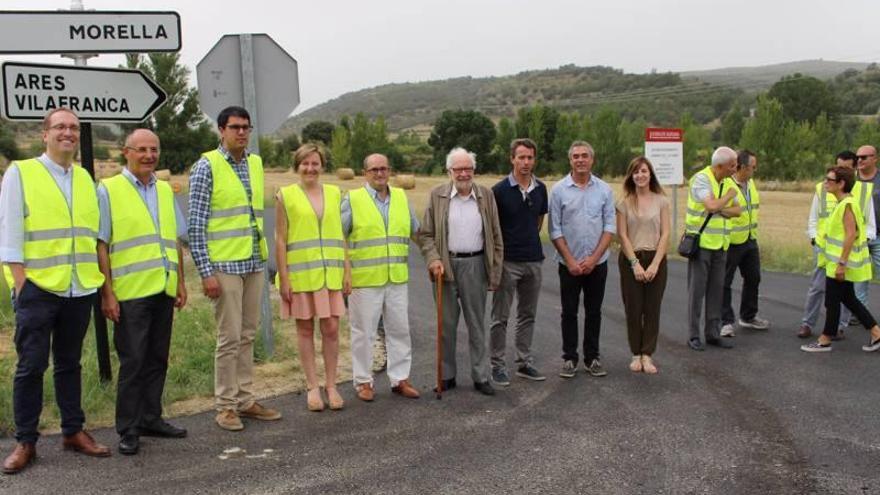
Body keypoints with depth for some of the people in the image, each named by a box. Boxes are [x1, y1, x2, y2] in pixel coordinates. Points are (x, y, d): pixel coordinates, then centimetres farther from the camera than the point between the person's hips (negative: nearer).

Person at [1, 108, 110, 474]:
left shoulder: (85, 178, 13)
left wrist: (101, 280, 10)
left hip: (80, 289, 4)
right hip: (37, 287, -4)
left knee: (70, 362, 13)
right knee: (31, 365, 1)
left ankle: (73, 431, 21)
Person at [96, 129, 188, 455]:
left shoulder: (165, 190, 14)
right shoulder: (108, 190, -2)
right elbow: (100, 245, -5)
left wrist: (181, 283, 14)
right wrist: (107, 293, -10)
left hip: (163, 291, 5)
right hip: (130, 293, -5)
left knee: (157, 359, 11)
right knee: (132, 362, -1)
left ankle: (151, 419, 24)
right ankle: (128, 430, 10)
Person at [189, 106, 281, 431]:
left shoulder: (255, 163, 12)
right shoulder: (207, 166, -7)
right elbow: (196, 223, -10)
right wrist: (205, 272, -14)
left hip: (254, 263, 6)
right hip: (224, 265, -6)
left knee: (248, 336, 12)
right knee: (230, 338, -2)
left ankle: (245, 400, 21)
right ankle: (225, 406, 10)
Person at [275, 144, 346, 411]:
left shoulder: (334, 193, 9)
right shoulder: (285, 196, 0)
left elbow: (341, 235, 12)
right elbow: (280, 240, -2)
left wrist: (347, 270, 7)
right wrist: (284, 278, -7)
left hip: (330, 273, 3)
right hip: (300, 273, -2)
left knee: (331, 329, 2)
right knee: (305, 329, 5)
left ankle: (331, 386, 15)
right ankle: (313, 387, 16)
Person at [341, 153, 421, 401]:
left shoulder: (402, 197, 10)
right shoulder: (352, 199, -3)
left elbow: (417, 231, 19)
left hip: (397, 279, 4)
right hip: (364, 279, -4)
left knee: (399, 330, 9)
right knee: (364, 332, 4)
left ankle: (400, 378, 20)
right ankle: (363, 381, 16)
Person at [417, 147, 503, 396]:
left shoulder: (486, 195, 4)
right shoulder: (437, 195, 1)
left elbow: (496, 237, 6)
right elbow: (425, 234, 2)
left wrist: (496, 272, 2)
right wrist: (433, 259, -13)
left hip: (475, 265, 1)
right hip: (445, 266, 0)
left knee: (477, 324, 7)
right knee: (446, 324, 8)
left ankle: (481, 377, 16)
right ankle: (446, 376, 20)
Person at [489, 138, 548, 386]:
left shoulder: (540, 188, 5)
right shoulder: (500, 190, -10)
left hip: (533, 260, 5)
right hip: (507, 261, -5)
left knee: (527, 315, 13)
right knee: (500, 317, 2)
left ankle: (524, 363, 22)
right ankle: (498, 366, 12)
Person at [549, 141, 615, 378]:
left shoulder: (604, 190, 1)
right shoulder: (559, 190, -4)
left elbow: (610, 227, -1)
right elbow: (555, 230, -4)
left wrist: (593, 259, -10)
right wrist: (570, 261, -9)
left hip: (597, 263, 1)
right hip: (569, 264, -1)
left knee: (594, 312, 9)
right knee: (569, 312, 6)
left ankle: (592, 358, 20)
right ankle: (569, 358, 16)